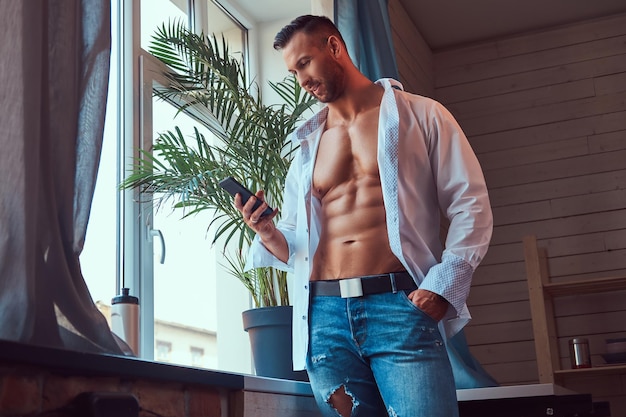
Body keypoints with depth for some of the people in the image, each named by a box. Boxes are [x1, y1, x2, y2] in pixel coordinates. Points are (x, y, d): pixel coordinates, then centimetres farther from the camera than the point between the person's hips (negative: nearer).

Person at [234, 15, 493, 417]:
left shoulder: (420, 115, 7)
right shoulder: (307, 151, 20)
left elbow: (470, 204, 1)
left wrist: (443, 285, -12)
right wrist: (267, 232, -2)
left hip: (401, 307, -4)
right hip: (325, 315, 4)